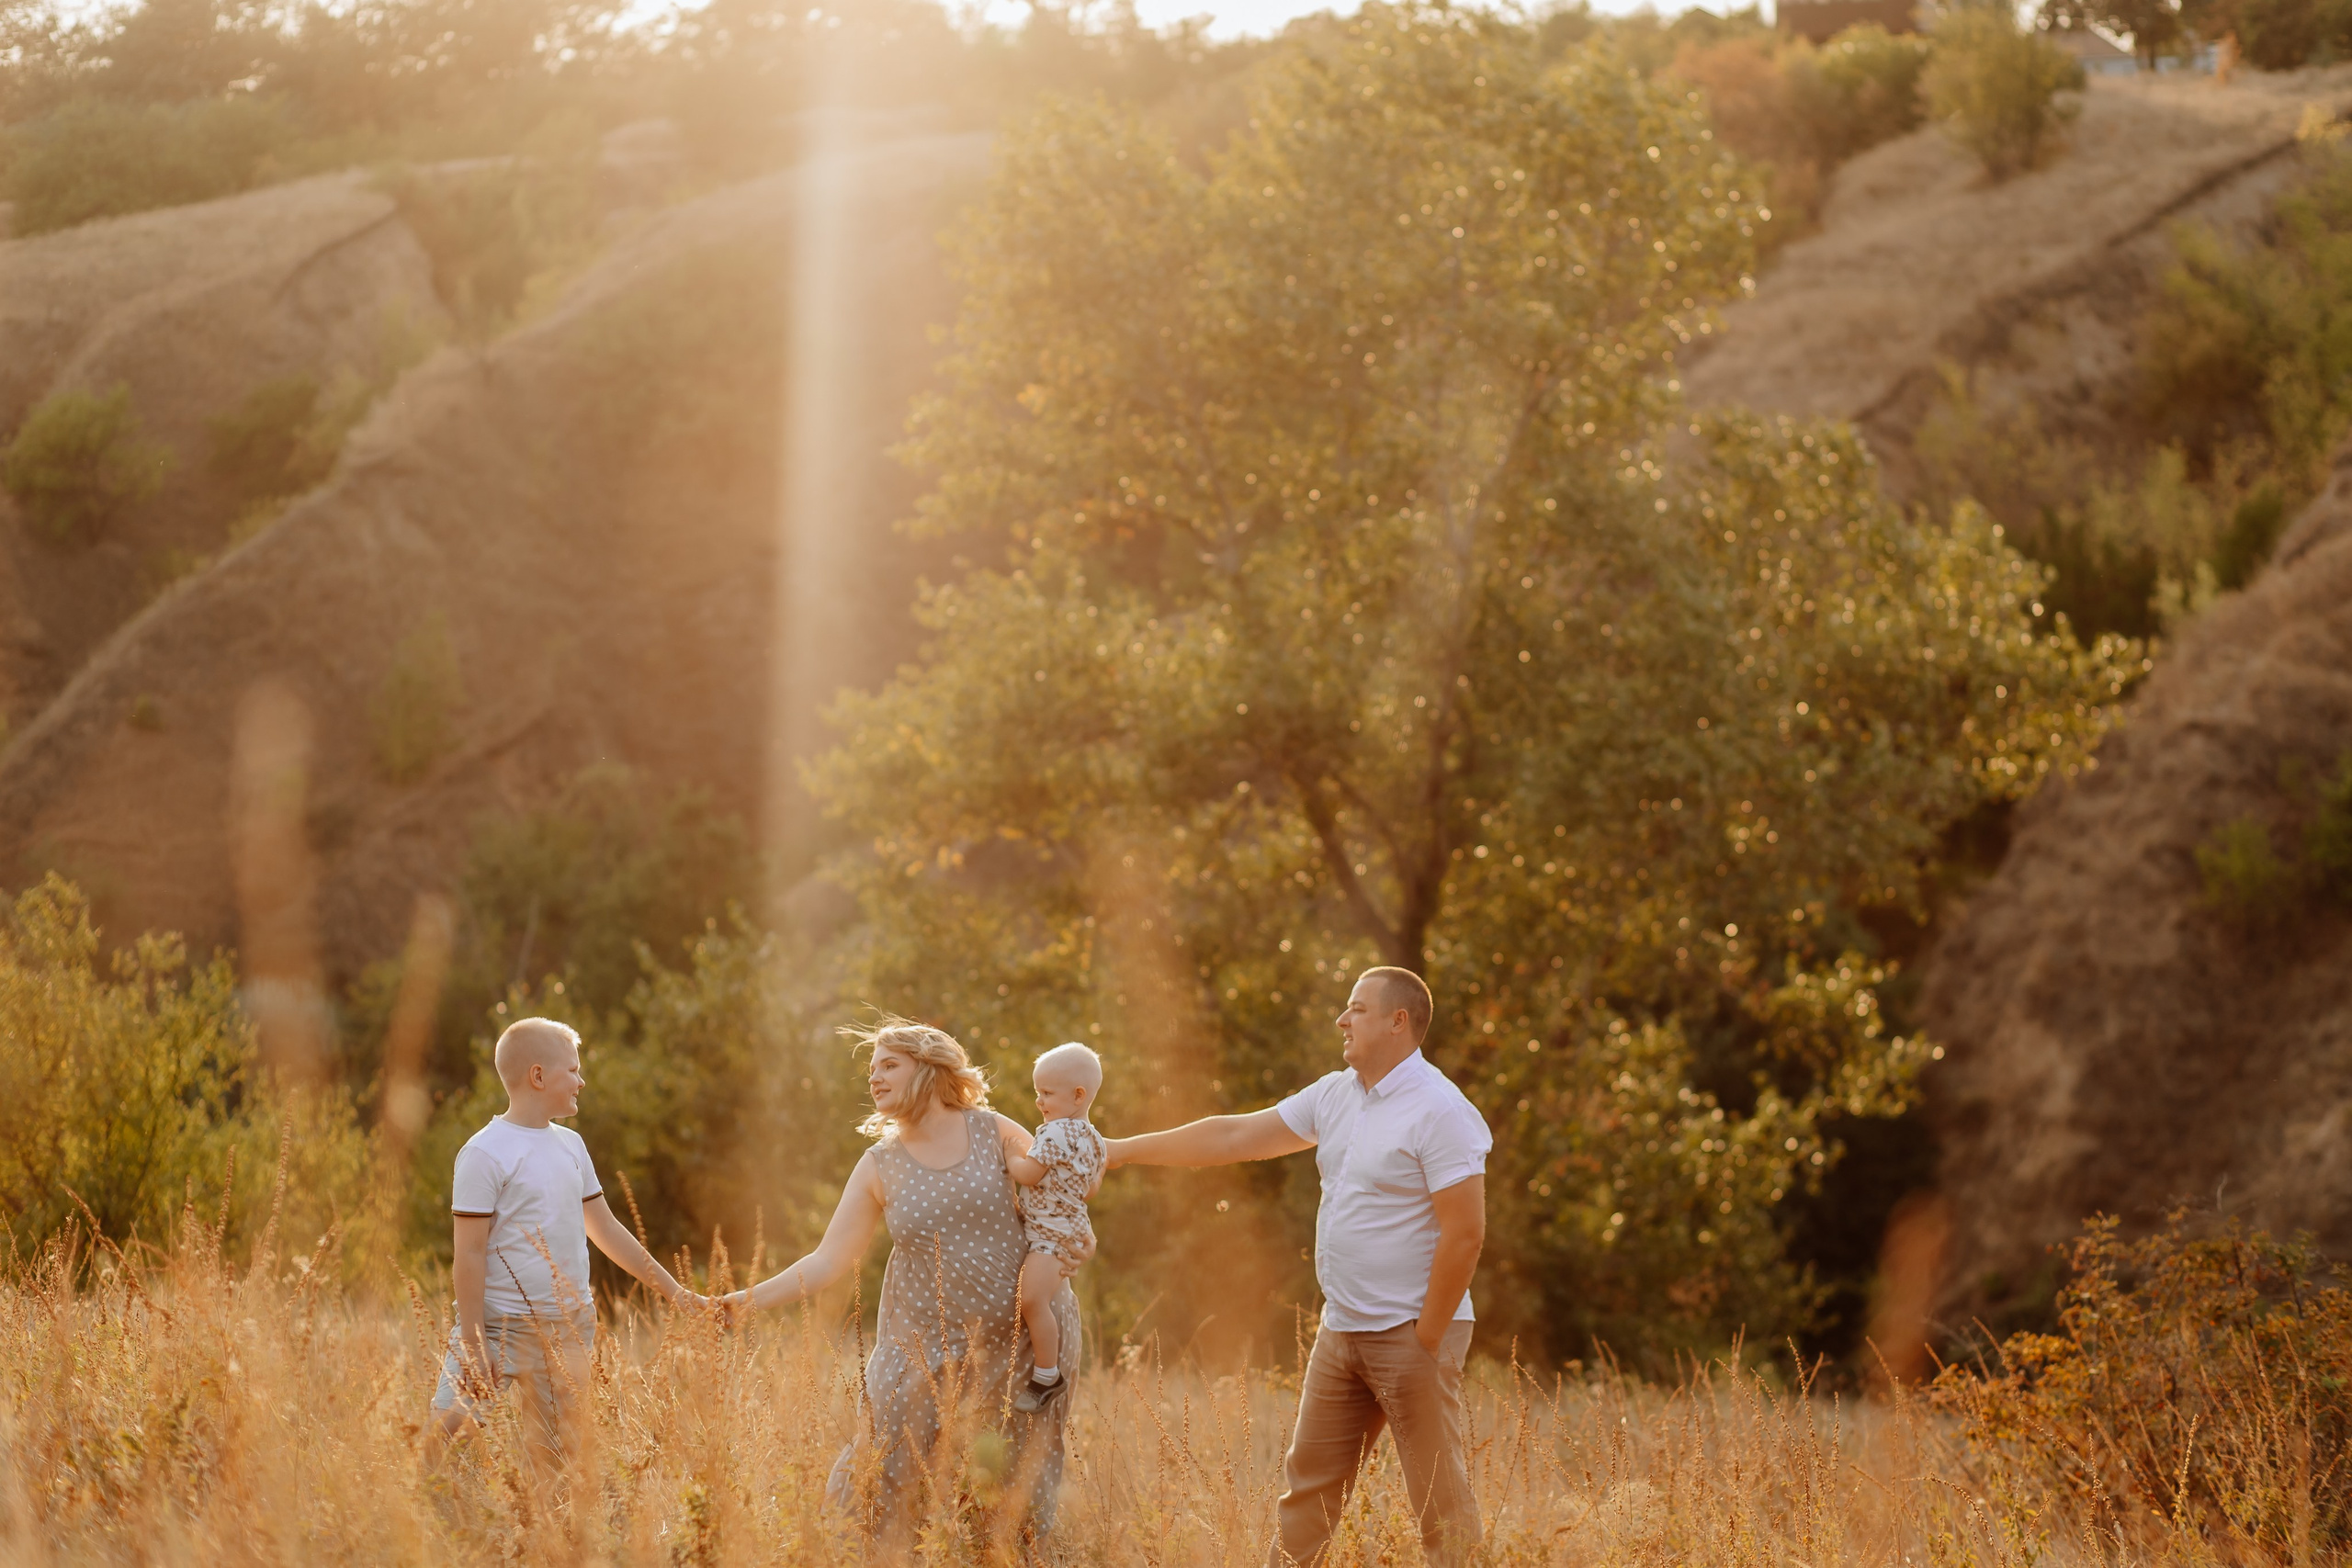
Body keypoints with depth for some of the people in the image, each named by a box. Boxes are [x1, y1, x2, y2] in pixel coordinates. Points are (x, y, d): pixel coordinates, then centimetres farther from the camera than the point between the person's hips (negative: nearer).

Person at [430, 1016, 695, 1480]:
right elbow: (469, 1254, -13)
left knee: (560, 1456, 7)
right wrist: (473, 1345, -16)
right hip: (504, 1331, -7)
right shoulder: (486, 1154, -11)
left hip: (570, 1332, 7)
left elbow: (605, 1229, 20)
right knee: (448, 1440, -12)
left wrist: (673, 1290, 21)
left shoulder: (569, 1145, 11)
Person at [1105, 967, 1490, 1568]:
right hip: (1340, 1332, 8)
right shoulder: (1335, 1095, 11)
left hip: (1412, 1334, -8)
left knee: (1441, 1501, -7)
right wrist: (1121, 1151, 16)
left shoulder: (1440, 1112, -15)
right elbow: (1234, 1137, 16)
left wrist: (1426, 1344, -17)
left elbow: (1465, 1234, -18)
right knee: (1307, 1486, 10)